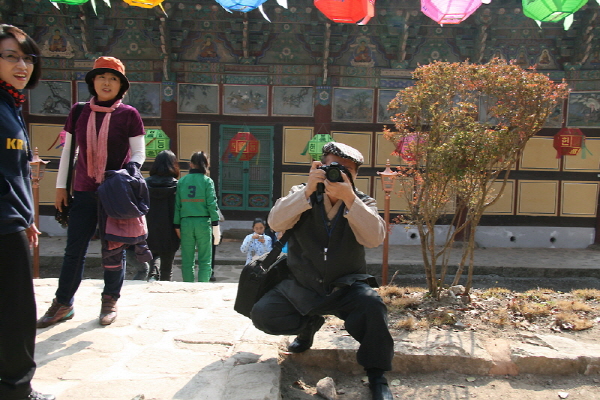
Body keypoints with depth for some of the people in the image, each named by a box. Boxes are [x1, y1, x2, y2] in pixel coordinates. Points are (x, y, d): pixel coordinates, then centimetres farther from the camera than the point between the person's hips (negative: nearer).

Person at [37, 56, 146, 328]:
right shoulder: (78, 112, 7)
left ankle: (110, 301, 21)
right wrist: (61, 186, 10)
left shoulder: (129, 115, -1)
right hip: (84, 192, 3)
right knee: (74, 249, 6)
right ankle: (63, 304, 18)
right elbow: (67, 150, 12)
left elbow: (139, 154, -1)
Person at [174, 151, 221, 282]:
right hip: (203, 222, -2)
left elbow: (177, 205, 4)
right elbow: (212, 204, -6)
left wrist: (177, 226, 10)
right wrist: (215, 225, -3)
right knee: (205, 259, 6)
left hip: (185, 222, 2)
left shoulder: (181, 181, 5)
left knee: (187, 260, 10)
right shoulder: (207, 181, -1)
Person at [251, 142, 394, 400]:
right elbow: (276, 222, -19)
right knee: (262, 314, -16)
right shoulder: (304, 195, -1)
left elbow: (375, 238, -22)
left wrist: (349, 198, -34)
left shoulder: (362, 203, -1)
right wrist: (308, 191, -32)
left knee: (373, 306, -31)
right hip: (301, 287, 2)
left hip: (346, 288, -1)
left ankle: (376, 376, -6)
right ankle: (309, 324, 15)